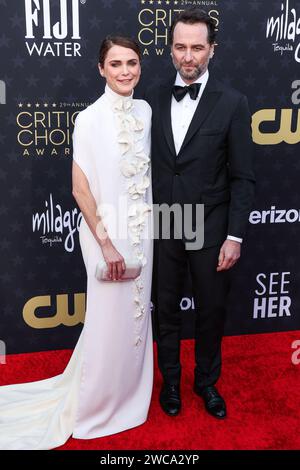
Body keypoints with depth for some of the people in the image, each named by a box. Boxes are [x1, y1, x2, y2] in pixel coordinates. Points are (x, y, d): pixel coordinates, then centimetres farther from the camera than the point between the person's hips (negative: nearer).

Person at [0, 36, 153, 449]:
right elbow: (81, 189, -16)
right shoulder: (90, 118, -15)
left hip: (141, 230, 6)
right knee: (110, 320, 6)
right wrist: (106, 244, -18)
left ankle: (129, 395, 40)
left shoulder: (144, 110, 4)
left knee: (136, 315, 17)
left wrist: (149, 228, 11)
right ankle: (93, 406, 29)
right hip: (107, 231, -6)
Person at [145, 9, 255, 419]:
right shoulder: (153, 99, 1)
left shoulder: (232, 103, -6)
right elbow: (145, 164, 5)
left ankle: (207, 381, 38)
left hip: (210, 228, -2)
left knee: (211, 311, 13)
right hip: (162, 227, 2)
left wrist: (235, 236, -10)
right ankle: (170, 379, 38)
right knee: (166, 308, 16)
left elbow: (242, 177, -6)